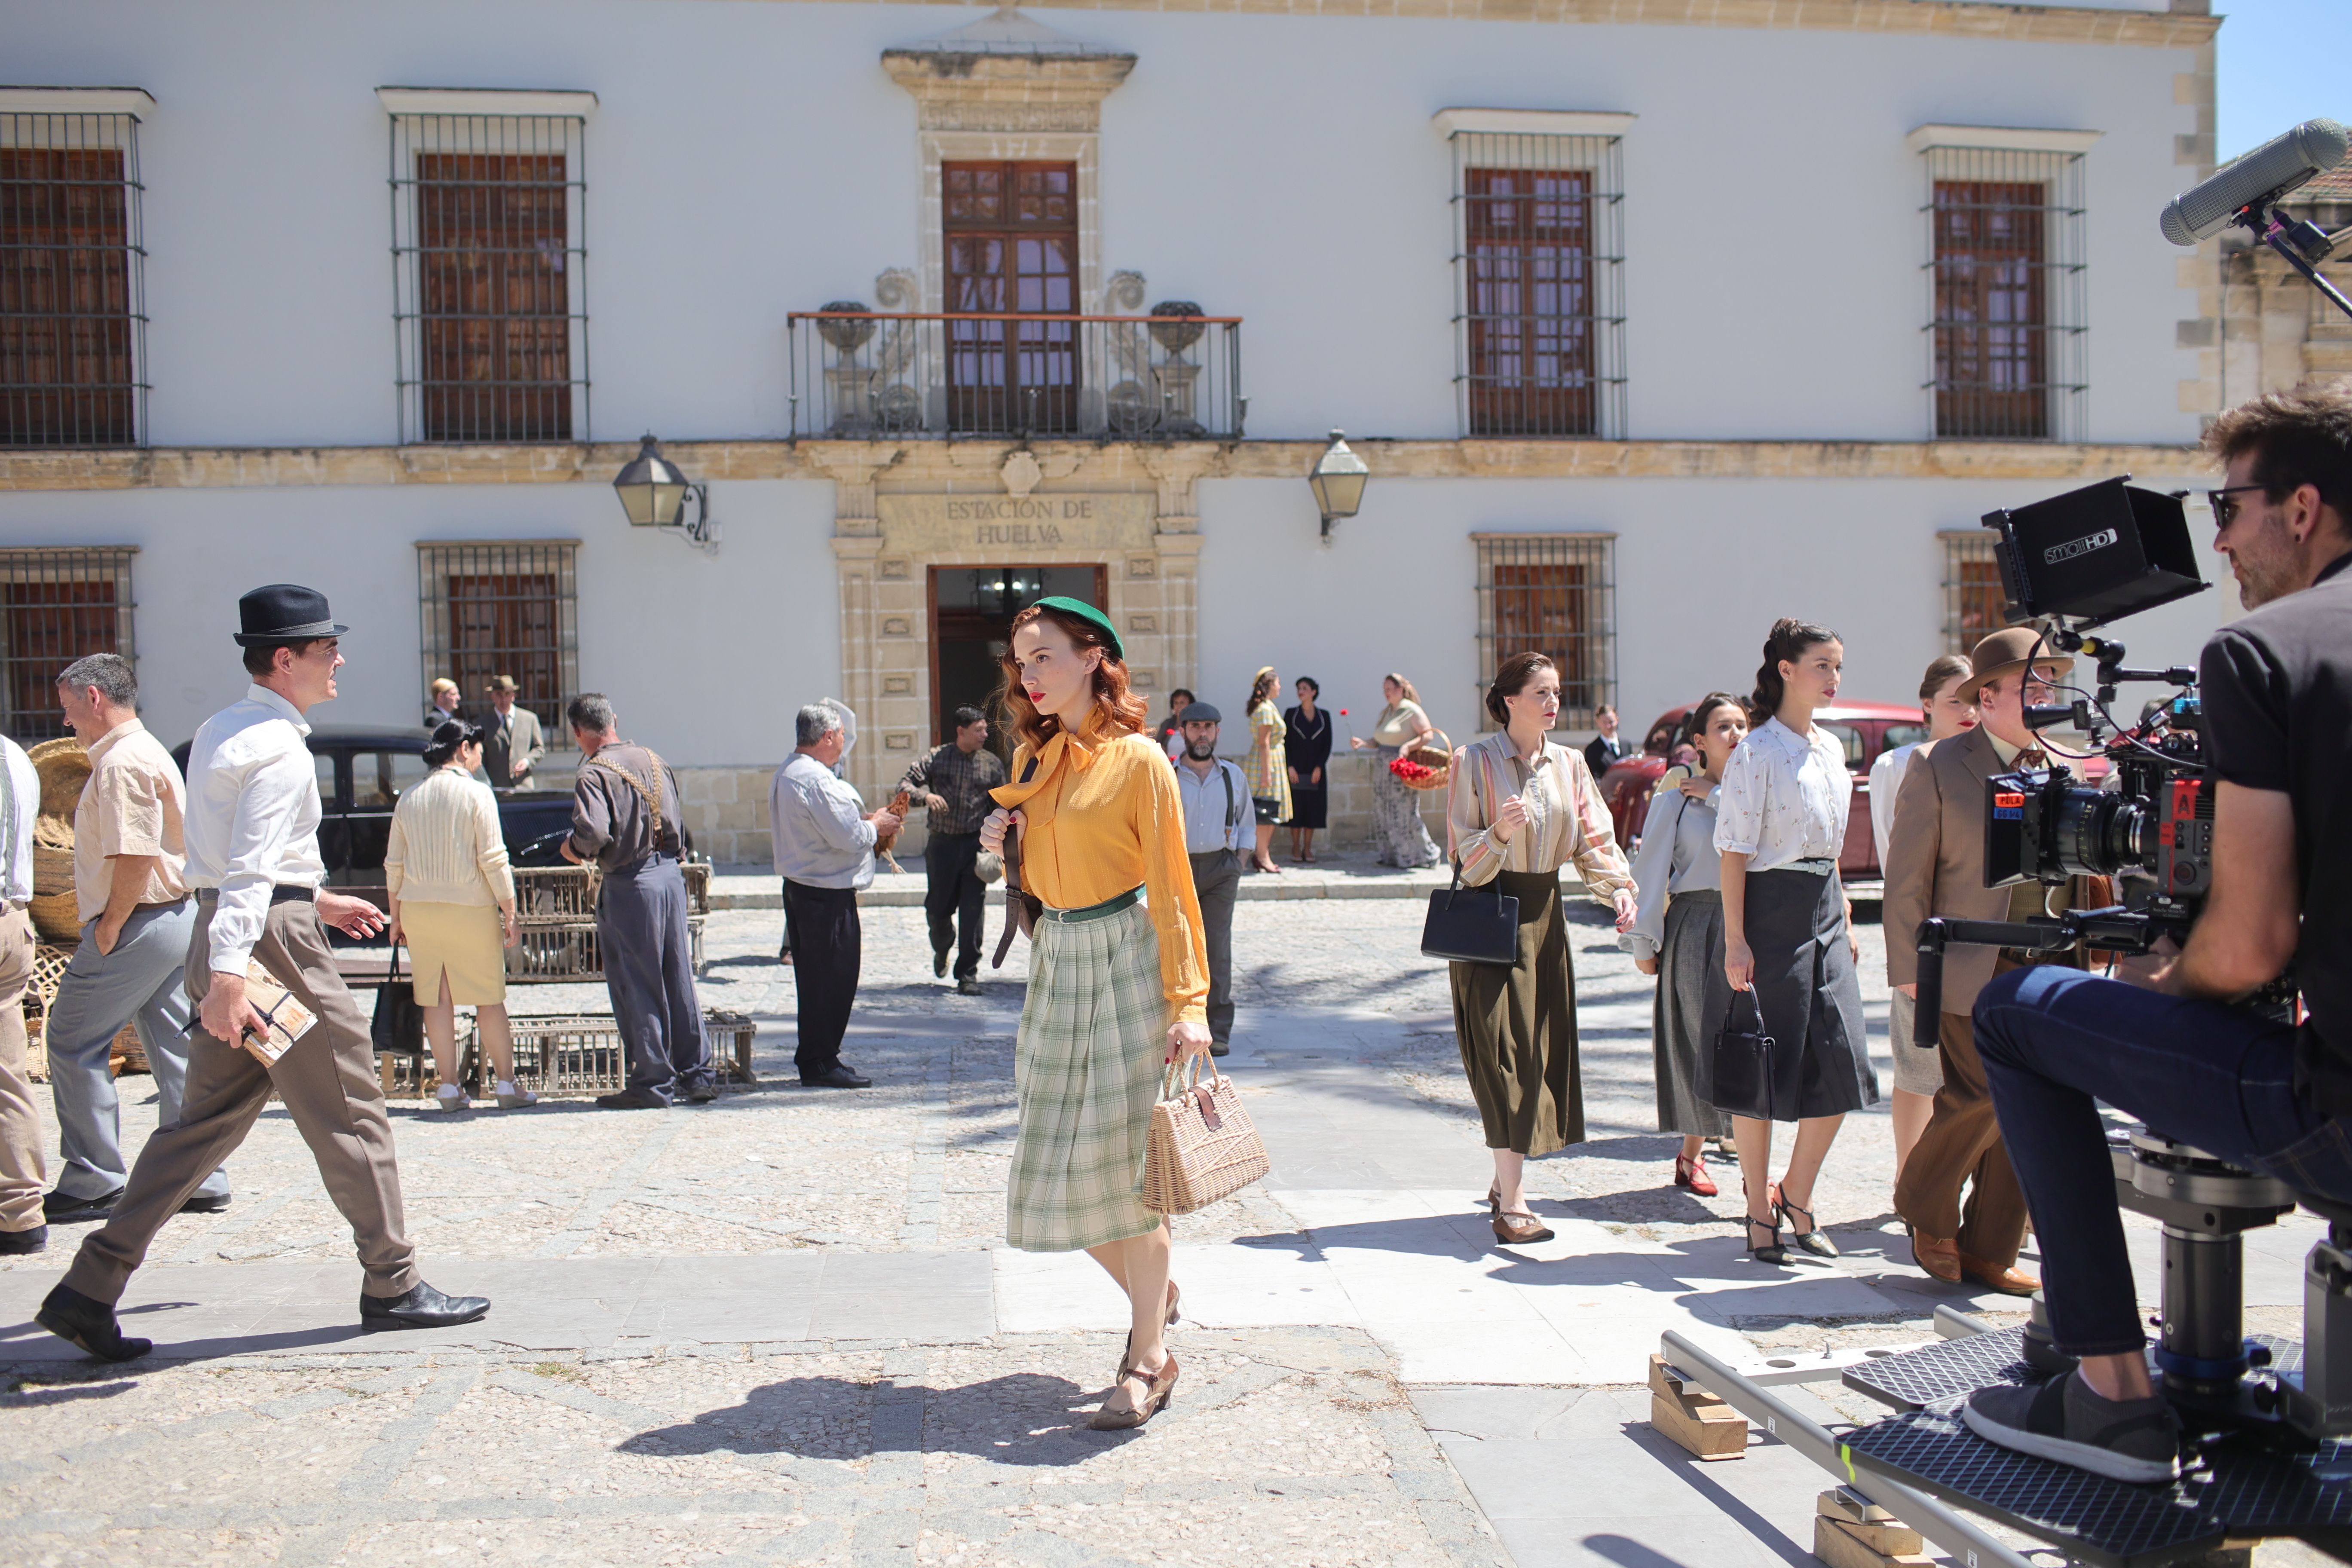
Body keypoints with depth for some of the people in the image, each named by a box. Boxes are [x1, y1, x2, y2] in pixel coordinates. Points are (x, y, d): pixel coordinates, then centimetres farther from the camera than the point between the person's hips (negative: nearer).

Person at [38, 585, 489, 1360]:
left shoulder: (218, 732, 16)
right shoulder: (279, 749, -15)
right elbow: (249, 870, -25)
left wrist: (315, 900, 31)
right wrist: (227, 977, -32)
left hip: (224, 937, 10)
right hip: (274, 942, -10)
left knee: (205, 1121, 12)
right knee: (350, 1115, 1)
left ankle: (89, 1290, 11)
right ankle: (393, 1287, 11)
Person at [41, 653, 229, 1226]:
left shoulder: (122, 762, -15)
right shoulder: (149, 752, 18)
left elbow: (134, 857, -23)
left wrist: (109, 928, -14)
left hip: (139, 924, -10)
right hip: (177, 916, 10)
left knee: (72, 1043, 0)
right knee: (175, 1050, 10)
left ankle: (94, 1183, 4)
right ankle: (201, 1179, 13)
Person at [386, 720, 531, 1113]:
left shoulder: (408, 798, 6)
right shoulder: (477, 794, -7)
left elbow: (394, 864, 9)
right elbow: (494, 859, -11)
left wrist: (396, 917, 17)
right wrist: (510, 914, -6)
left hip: (418, 908, 4)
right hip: (471, 908, -4)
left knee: (436, 1000, 8)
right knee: (490, 1000, 4)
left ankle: (449, 1087, 11)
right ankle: (506, 1085, 8)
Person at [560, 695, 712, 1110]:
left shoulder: (594, 775, -12)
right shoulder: (653, 761, 9)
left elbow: (594, 832, -25)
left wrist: (572, 849, -6)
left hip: (629, 885, -7)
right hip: (671, 874, 7)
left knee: (637, 988, 3)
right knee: (679, 980, 11)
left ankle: (652, 1083, 8)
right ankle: (697, 1074, 16)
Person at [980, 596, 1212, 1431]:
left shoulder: (1137, 758, -8)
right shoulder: (1031, 757, 11)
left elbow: (1171, 884, -9)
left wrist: (1188, 1001, -14)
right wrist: (1001, 848, 1)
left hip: (1124, 957, -7)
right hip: (1056, 961, 7)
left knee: (1119, 1161, -4)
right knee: (1061, 1166, 9)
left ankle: (1150, 1358, 9)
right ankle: (1153, 1294, 33)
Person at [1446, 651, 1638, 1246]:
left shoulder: (1569, 764, 8)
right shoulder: (1475, 761, -7)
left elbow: (1593, 837, 6)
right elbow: (1465, 853, -8)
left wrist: (1618, 886, -12)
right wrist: (1500, 834, -28)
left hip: (1545, 914, 6)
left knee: (1544, 1050, 7)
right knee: (1504, 1052, -9)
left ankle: (1507, 1180, 22)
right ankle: (1511, 1204, -9)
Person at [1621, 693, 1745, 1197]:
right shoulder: (1676, 800, 3)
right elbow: (1650, 871, 1)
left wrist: (1718, 795, -7)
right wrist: (1643, 941, -3)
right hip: (1695, 927, -2)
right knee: (1699, 1039, 2)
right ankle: (1691, 1154, 17)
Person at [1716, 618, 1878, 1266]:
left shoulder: (1831, 749, 13)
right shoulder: (1757, 751, -10)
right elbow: (1735, 849, -13)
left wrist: (1845, 917, 15)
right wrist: (1735, 939, -17)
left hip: (1824, 909, 7)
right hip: (1770, 912, -7)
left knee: (1841, 1066, 3)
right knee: (1762, 1068, 1)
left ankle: (1796, 1197, 20)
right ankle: (1760, 1211, 14)